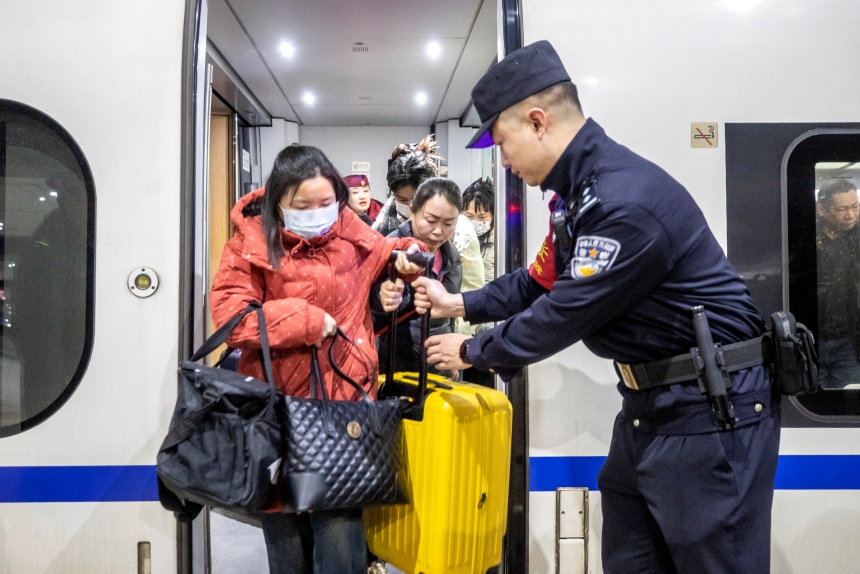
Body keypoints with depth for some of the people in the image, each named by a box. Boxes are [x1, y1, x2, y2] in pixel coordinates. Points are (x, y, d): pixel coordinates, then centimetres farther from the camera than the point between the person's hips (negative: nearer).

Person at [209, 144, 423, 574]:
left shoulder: (352, 236, 5)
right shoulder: (250, 244, -3)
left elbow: (387, 252, 25)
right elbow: (230, 319, -13)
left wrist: (407, 256, 3)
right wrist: (305, 319, -16)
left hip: (342, 406, 1)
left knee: (341, 536, -3)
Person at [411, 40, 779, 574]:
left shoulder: (627, 202, -26)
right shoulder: (581, 189, 6)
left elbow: (564, 314, -20)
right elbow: (542, 281, 16)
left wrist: (473, 352, -6)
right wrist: (458, 303, 15)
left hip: (710, 407, -10)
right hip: (648, 403, 10)